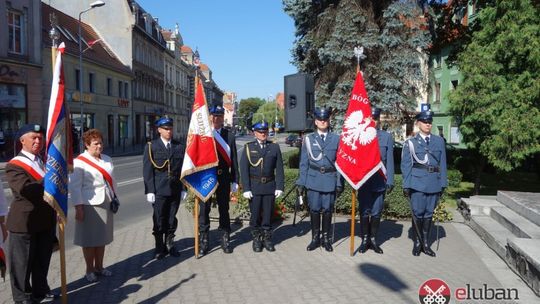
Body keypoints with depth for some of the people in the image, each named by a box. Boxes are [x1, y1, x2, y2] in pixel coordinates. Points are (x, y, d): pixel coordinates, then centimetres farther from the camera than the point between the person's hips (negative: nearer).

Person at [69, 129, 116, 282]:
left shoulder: (107, 159, 10)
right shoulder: (79, 162, -9)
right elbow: (75, 186, -12)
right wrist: (78, 207, -16)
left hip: (106, 204, 6)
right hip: (89, 205, -6)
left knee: (102, 237, 14)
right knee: (90, 239, 4)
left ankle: (99, 267, 28)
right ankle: (89, 270, 19)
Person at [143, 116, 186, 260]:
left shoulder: (179, 146, 8)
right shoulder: (151, 146, 0)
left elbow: (183, 169, 9)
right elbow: (147, 170, -3)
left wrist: (184, 188, 6)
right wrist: (149, 191, -8)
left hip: (175, 190, 3)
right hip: (159, 191, -2)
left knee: (172, 220, 11)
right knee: (159, 220, 5)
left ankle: (170, 245, 26)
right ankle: (159, 247, 20)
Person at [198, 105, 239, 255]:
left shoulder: (229, 136, 4)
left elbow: (233, 160, 4)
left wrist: (235, 180, 1)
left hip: (223, 177, 1)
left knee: (224, 209, 10)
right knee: (204, 210, 5)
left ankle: (225, 240, 22)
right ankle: (204, 241, 17)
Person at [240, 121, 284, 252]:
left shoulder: (274, 147, 4)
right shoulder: (248, 147, 1)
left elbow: (279, 169, 3)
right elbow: (244, 169, -2)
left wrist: (279, 187, -3)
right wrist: (246, 189, -9)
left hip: (270, 186, 1)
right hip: (254, 187, -1)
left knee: (268, 214, 8)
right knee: (255, 215, 6)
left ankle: (267, 238, 22)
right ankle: (256, 239, 20)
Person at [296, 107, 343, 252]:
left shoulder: (336, 139, 4)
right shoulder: (308, 139, 4)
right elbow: (304, 163, 6)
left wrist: (340, 183, 0)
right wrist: (301, 183, 2)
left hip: (330, 180, 0)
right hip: (313, 180, 0)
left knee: (327, 210, 7)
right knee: (314, 210, 5)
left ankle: (326, 239, 22)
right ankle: (315, 238, 20)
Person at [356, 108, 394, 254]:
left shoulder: (387, 137, 6)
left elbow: (389, 160, 3)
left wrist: (390, 181, -1)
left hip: (380, 182, 1)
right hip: (363, 181, -1)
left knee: (376, 213, 8)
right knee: (364, 212, 6)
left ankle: (373, 239, 20)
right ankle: (364, 239, 17)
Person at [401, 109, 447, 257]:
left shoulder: (439, 141, 8)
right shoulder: (410, 142, 1)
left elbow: (443, 164, 9)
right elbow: (406, 165, 0)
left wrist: (443, 183, 5)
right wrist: (406, 185, -4)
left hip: (434, 183, 3)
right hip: (417, 183, -2)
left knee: (429, 213, 9)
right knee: (418, 213, 0)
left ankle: (426, 243, 19)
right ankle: (417, 242, 15)